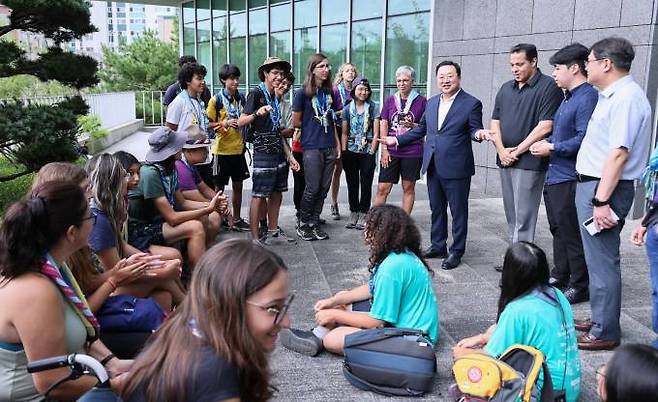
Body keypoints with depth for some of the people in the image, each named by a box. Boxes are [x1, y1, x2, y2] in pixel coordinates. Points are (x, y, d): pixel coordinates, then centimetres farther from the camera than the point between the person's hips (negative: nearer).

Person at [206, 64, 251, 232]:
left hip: (238, 149, 5)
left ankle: (236, 219, 23)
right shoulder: (216, 100, -9)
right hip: (222, 150, -5)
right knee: (219, 187, 5)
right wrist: (223, 124, -22)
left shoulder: (241, 98, 6)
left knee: (238, 185, 12)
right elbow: (208, 124, -7)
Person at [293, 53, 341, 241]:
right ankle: (303, 225, 13)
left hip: (329, 147, 5)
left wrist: (338, 144, 12)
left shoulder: (329, 92, 12)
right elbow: (296, 122, -2)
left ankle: (314, 223, 19)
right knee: (312, 188, -3)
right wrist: (312, 126, 10)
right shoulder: (303, 93, -5)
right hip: (311, 147, -5)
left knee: (323, 188, 7)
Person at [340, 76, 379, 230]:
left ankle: (363, 215, 12)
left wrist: (372, 151, -7)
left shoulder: (373, 108, 0)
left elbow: (376, 132, -2)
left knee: (366, 184, 2)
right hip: (350, 152, 2)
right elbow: (344, 133, 7)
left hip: (367, 152, -2)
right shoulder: (347, 109, 5)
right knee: (352, 184, 7)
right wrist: (343, 151, 0)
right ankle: (353, 213, 18)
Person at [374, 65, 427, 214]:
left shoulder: (422, 101, 2)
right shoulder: (390, 101, 9)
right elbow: (383, 125, 6)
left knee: (408, 188, 6)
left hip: (412, 152, -1)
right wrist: (384, 149, -2)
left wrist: (412, 125, -16)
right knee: (383, 188, -1)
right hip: (391, 151, 2)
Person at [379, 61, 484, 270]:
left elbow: (474, 130, -6)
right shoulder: (431, 103, 13)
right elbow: (421, 129, 21)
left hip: (456, 168, -6)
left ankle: (456, 252, 16)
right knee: (437, 209, 16)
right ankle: (438, 245, 30)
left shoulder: (471, 103, -5)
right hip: (433, 167, 6)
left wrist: (479, 134, -28)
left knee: (458, 211, 4)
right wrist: (397, 139, 21)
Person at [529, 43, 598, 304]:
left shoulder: (587, 97, -16)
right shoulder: (568, 96, 15)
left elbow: (583, 139, -24)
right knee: (558, 230, 18)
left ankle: (580, 286, 13)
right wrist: (545, 144, 6)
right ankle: (560, 277, 32)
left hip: (570, 179, -10)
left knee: (572, 234, 0)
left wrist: (552, 149, -14)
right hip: (554, 175, 10)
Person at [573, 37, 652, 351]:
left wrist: (602, 201, -25)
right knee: (597, 258, 18)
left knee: (602, 261, -2)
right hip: (591, 184, 10)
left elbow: (619, 153, -23)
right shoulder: (610, 96, 15)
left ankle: (605, 332, 9)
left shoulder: (626, 98, -17)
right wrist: (595, 196, 17)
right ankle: (599, 318, 31)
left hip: (603, 189, -10)